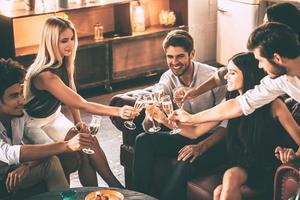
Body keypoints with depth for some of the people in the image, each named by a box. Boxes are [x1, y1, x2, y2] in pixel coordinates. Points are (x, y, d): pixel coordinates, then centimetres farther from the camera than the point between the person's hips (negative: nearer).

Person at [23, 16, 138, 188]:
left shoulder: (64, 62, -6)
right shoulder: (46, 75, -32)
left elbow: (72, 95, 9)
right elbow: (82, 104, -35)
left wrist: (78, 122, -3)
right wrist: (118, 111, -42)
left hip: (55, 117, 7)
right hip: (36, 124, -7)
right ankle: (117, 188, -9)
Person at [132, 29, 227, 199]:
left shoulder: (213, 76, -17)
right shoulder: (167, 79, -3)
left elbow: (226, 123, -17)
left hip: (211, 140, -5)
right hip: (184, 136, 5)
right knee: (143, 140, -15)